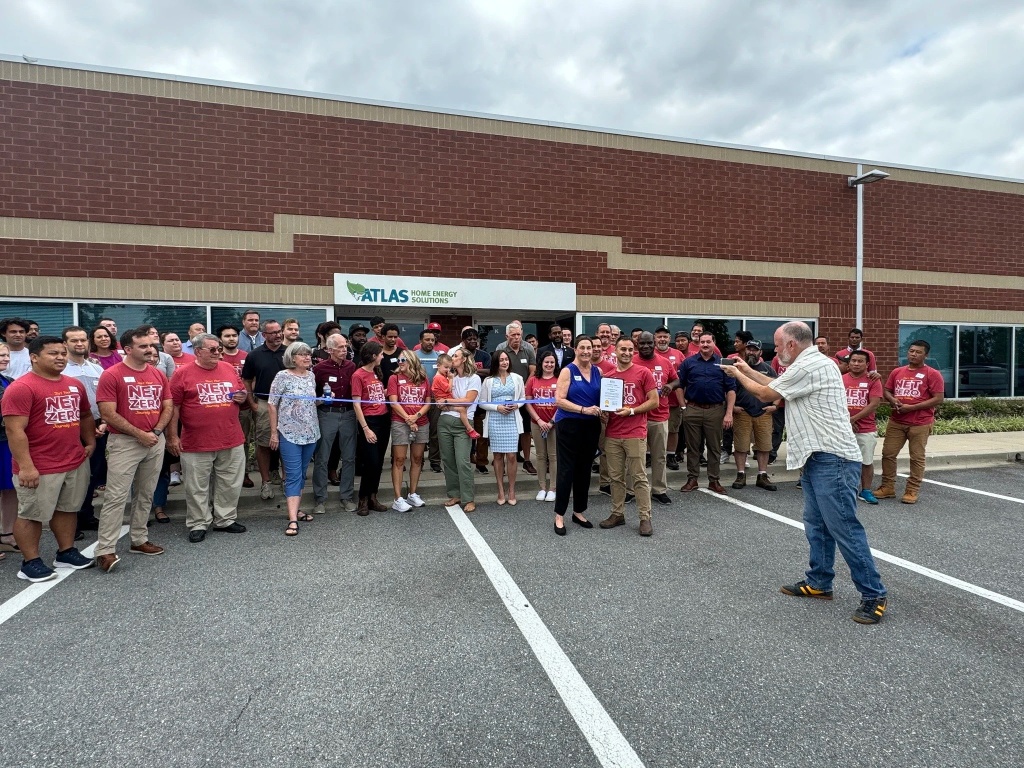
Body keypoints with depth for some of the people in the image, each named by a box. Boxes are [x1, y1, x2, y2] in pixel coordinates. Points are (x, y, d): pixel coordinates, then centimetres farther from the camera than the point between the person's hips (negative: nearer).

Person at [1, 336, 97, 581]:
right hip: (40, 467, -7)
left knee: (68, 509, 17)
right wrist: (25, 466, -22)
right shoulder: (21, 387, -14)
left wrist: (90, 442, 12)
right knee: (32, 515, 7)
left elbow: (85, 416, 23)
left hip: (76, 462, 7)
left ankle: (66, 553, 29)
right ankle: (30, 563, 19)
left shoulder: (75, 385, 9)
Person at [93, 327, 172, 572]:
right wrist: (140, 434, -13)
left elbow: (168, 407, 10)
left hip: (156, 441, 6)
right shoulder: (111, 375, -9)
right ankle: (105, 550, -1)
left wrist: (156, 431, -7)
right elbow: (108, 414, -13)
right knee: (116, 496, -7)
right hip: (124, 442, -6)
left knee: (145, 494, 13)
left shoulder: (159, 375, 8)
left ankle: (139, 540, 24)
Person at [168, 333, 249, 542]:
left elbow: (241, 393, 20)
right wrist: (172, 436, -7)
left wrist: (242, 397, -3)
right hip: (196, 443, -4)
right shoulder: (182, 373, -5)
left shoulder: (229, 369, 7)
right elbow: (173, 407, -5)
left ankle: (226, 520, 27)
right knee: (197, 487, 8)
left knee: (230, 484, 12)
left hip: (231, 440, 4)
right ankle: (198, 525, 22)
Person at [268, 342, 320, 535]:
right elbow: (272, 404, -6)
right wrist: (274, 432, -7)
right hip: (289, 433, -5)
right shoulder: (283, 376, -9)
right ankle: (293, 520, -7)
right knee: (293, 475, -7)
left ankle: (295, 509, 26)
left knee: (301, 474, 13)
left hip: (310, 433, 5)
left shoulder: (311, 376, 7)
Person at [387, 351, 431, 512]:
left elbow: (428, 402, 6)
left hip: (422, 424, 4)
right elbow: (394, 402, -6)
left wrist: (416, 416, -10)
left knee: (417, 459, 9)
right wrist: (408, 419, -12)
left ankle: (413, 494, 21)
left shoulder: (423, 379, 9)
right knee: (399, 460, -3)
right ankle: (398, 499, -1)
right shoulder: (395, 378, 2)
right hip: (400, 423, -3)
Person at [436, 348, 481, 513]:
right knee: (448, 460, 7)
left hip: (462, 424, -5)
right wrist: (455, 407, -10)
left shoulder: (474, 378, 0)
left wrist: (446, 401, -5)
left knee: (463, 462, -11)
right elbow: (440, 402, 9)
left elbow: (468, 400, -10)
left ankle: (469, 499, -3)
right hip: (444, 421, 5)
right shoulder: (450, 378, 14)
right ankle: (454, 495, 19)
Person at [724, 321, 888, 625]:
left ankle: (874, 595, 5)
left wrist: (738, 375, 8)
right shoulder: (811, 364, 16)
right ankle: (818, 582, 25)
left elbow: (766, 394, -8)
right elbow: (777, 384, 25)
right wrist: (748, 370, 25)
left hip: (831, 459, -11)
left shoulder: (809, 365, -16)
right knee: (816, 524, 15)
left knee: (844, 526, -6)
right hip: (819, 457, 11)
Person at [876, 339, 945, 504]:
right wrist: (893, 400, -7)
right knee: (888, 453, 5)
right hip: (896, 421, 5)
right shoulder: (897, 372, 10)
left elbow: (939, 399, -10)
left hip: (920, 424, -5)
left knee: (917, 458, 3)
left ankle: (912, 491, 11)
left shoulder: (932, 374, -5)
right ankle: (887, 487, 16)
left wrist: (912, 407, -16)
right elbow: (887, 391, 16)